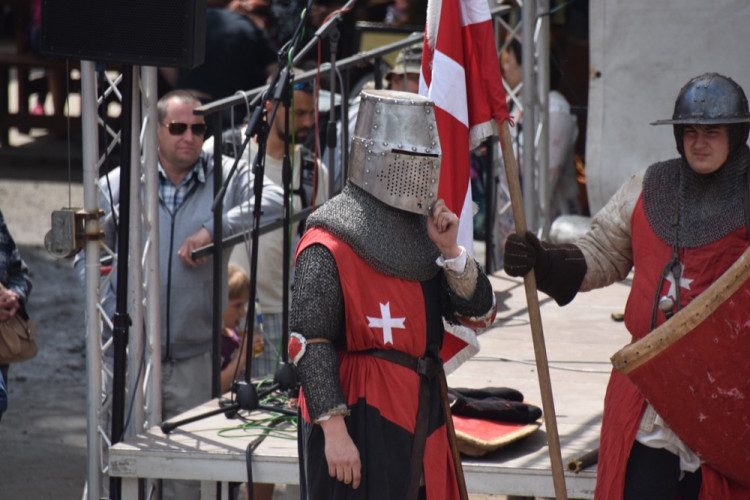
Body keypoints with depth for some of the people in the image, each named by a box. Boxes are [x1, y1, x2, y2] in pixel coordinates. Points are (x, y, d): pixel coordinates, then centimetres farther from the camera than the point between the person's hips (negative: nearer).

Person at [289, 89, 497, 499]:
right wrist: (334, 431, -21)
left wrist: (449, 250, -5)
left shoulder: (422, 230, 14)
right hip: (358, 426, -8)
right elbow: (309, 345, -16)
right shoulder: (330, 246, -10)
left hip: (421, 416, 8)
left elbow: (479, 315, 10)